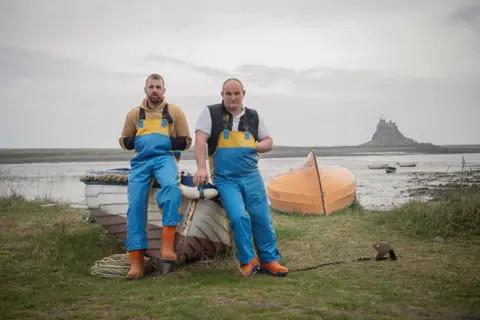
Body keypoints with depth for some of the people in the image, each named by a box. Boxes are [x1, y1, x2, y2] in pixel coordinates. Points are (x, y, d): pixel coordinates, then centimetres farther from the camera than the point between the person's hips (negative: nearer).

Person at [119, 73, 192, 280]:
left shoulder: (174, 112, 12)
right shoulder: (134, 113, 17)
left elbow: (186, 141, 12)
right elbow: (124, 141, 24)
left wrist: (167, 141, -7)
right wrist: (136, 142, 1)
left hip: (164, 157, -2)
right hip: (141, 160, 3)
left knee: (171, 186, -36)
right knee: (135, 205, -13)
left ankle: (167, 244, -34)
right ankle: (136, 261, -8)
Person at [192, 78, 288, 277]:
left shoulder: (253, 116, 11)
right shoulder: (211, 113, 1)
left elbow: (268, 141, 18)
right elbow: (200, 140, -9)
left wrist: (257, 146, -5)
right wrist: (201, 168, -21)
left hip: (251, 176, 4)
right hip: (225, 178, -3)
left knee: (262, 218, 2)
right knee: (238, 217, -17)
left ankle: (269, 261, 15)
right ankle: (248, 260, 1)